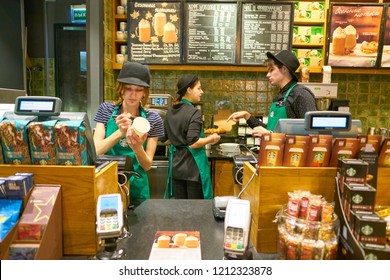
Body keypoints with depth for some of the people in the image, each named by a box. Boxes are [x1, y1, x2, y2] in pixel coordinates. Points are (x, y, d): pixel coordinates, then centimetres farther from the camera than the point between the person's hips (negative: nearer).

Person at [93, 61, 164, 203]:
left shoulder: (153, 119, -7)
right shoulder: (106, 109, -3)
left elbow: (147, 165, -7)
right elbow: (96, 150, -12)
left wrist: (137, 148, -28)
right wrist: (120, 132, -27)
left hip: (136, 186, 0)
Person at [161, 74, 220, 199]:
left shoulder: (171, 112, 5)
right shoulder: (194, 112, -15)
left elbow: (164, 138, 12)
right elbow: (193, 143, -22)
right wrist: (211, 139, -7)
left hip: (176, 164, 7)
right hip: (193, 165, -7)